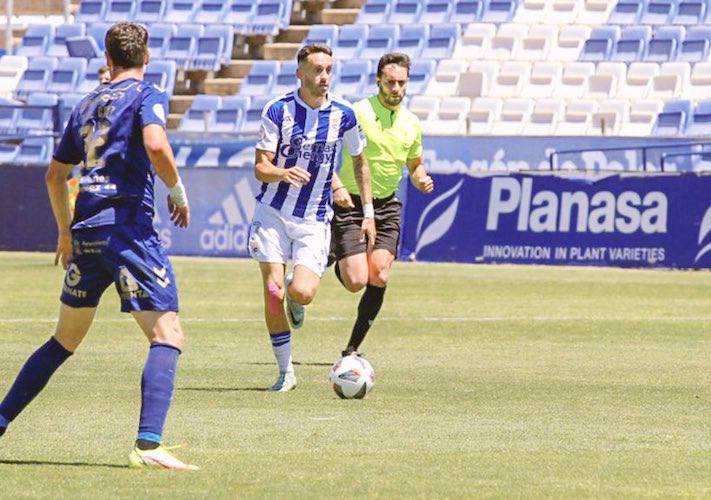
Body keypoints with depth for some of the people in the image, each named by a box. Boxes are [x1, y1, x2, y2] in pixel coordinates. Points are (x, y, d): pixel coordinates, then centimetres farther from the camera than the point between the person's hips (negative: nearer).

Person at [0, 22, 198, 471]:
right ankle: (148, 445, -24)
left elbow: (55, 173, 27)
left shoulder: (88, 104, 20)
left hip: (85, 231, 7)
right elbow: (155, 146, -21)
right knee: (168, 335, -9)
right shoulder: (147, 96, 0)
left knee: (65, 339, 21)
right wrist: (178, 192, -4)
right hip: (127, 226, -7)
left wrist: (66, 232, 38)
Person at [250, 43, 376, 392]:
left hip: (315, 219, 0)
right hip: (273, 212, 0)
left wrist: (368, 213, 12)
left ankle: (294, 295, 22)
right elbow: (261, 167, -7)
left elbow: (359, 162, 14)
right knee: (273, 293, -8)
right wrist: (284, 173, -29)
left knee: (303, 293, -18)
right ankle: (285, 372, 7)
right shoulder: (278, 110, -7)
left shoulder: (343, 115, -2)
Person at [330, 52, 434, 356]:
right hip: (350, 204, -4)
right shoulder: (357, 112, -10)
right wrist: (336, 185, -20)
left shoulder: (411, 123, 7)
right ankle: (336, 260, 24)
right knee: (356, 281, -14)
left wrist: (421, 180, 0)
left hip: (386, 206, 4)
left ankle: (353, 348, 1)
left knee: (379, 278, -11)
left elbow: (415, 163, 22)